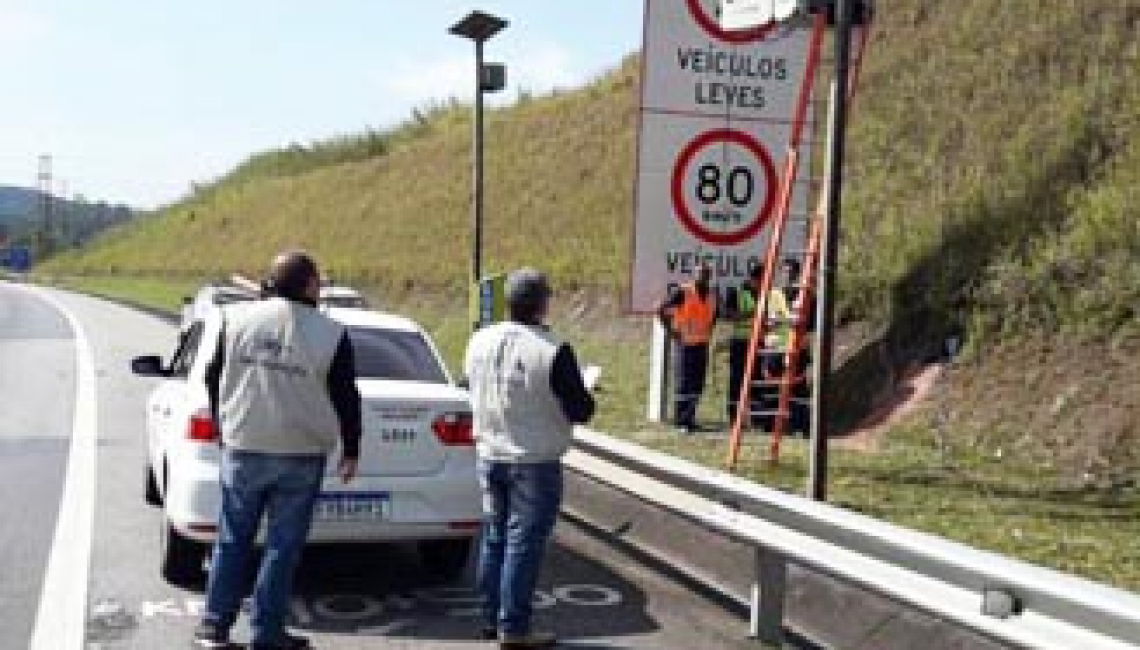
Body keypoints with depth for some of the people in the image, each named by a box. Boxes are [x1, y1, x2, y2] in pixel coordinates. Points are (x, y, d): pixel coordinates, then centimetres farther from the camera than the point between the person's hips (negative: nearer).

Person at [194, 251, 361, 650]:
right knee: (283, 546, 6)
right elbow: (347, 400, -3)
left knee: (232, 541, 14)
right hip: (301, 455, -2)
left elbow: (213, 379, 9)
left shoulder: (235, 319, 0)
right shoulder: (331, 334, -7)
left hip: (242, 449, 3)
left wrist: (224, 425, 23)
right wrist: (350, 452, 9)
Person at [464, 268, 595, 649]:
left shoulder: (479, 342, 1)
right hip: (535, 461, -6)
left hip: (489, 456, 6)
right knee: (524, 542, 1)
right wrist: (585, 399, 8)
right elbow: (580, 411, -13)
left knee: (494, 537, 17)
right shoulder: (553, 352, -18)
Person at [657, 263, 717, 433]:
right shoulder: (682, 292, -10)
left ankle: (690, 419, 17)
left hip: (702, 344, 6)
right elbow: (662, 309, -10)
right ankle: (681, 421, 2)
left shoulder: (712, 296, 8)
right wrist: (672, 331, -11)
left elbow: (714, 314, 28)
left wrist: (708, 331, 15)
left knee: (697, 384, 7)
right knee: (683, 383, -4)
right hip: (684, 344, -6)